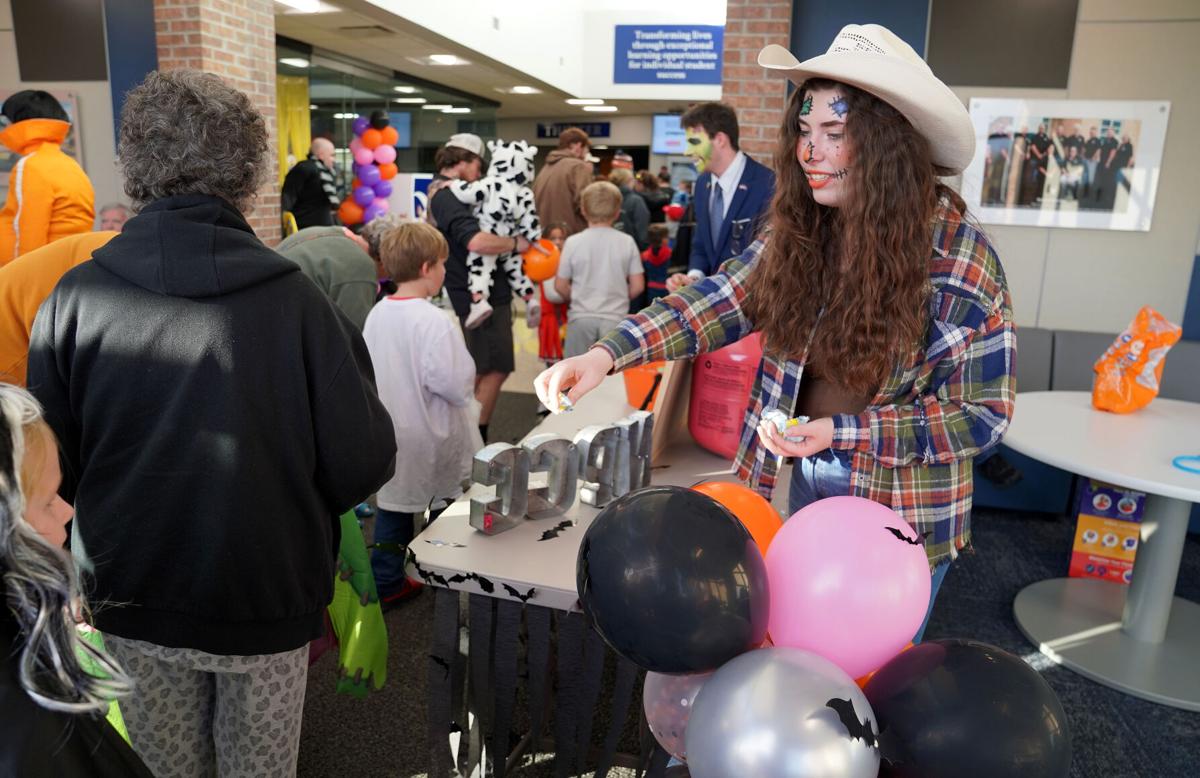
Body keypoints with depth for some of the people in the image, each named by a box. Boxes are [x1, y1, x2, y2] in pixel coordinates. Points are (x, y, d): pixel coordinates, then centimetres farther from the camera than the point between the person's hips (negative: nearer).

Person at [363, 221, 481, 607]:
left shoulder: (377, 314, -1)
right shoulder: (434, 322, -24)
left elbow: (369, 369, 8)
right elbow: (456, 383, -28)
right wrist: (466, 376, -8)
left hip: (390, 434, 7)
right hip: (434, 438, -6)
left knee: (393, 505, 17)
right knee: (445, 508, 11)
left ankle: (385, 583, 26)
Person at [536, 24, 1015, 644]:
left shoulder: (963, 258, -19)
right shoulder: (801, 229, -6)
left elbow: (982, 416, -15)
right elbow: (722, 300, -13)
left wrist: (841, 431, -24)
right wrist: (607, 354, -28)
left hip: (900, 514, -3)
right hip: (793, 481, 4)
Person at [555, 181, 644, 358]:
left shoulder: (573, 242, -5)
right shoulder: (627, 242, -4)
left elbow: (560, 285, -1)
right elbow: (638, 285, -2)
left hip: (581, 317, 0)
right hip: (615, 317, 0)